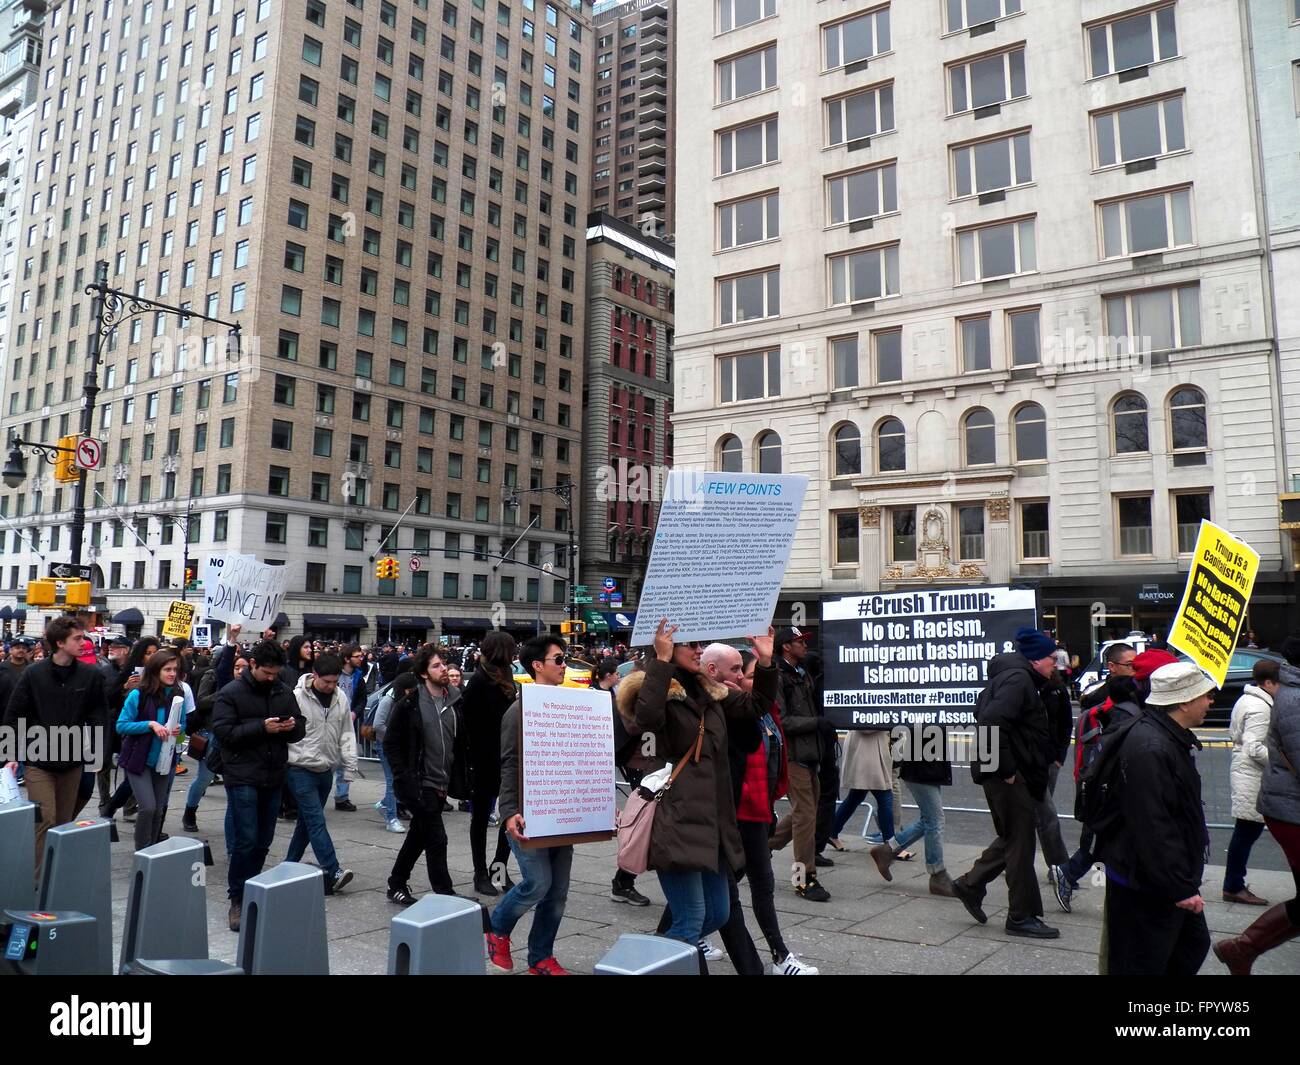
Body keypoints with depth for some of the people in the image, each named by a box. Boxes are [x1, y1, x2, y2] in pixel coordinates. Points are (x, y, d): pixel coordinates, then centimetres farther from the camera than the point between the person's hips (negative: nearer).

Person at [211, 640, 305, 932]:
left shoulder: (283, 693, 9)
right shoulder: (230, 693, -5)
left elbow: (300, 729, 14)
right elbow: (223, 731, -13)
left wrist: (292, 726, -9)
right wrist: (261, 727, -21)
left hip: (273, 777, 5)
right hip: (243, 778, -5)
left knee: (263, 841, 11)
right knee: (246, 840, -7)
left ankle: (251, 892, 26)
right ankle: (237, 900, 6)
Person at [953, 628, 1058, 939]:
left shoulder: (1015, 677, 15)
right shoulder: (1017, 679, -18)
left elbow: (984, 711, 25)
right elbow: (992, 722, -31)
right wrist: (1006, 769, -24)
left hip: (1014, 775, 10)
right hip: (1010, 777, -10)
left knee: (1012, 838, 20)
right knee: (1020, 843, 0)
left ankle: (970, 884, 27)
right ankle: (1022, 916, 12)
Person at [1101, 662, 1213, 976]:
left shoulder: (1171, 738, 9)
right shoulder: (1149, 748, -28)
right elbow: (1152, 828, -30)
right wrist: (1181, 888, -25)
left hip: (1173, 880, 11)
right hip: (1144, 889, -11)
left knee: (1193, 945, 24)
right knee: (1143, 964, 0)